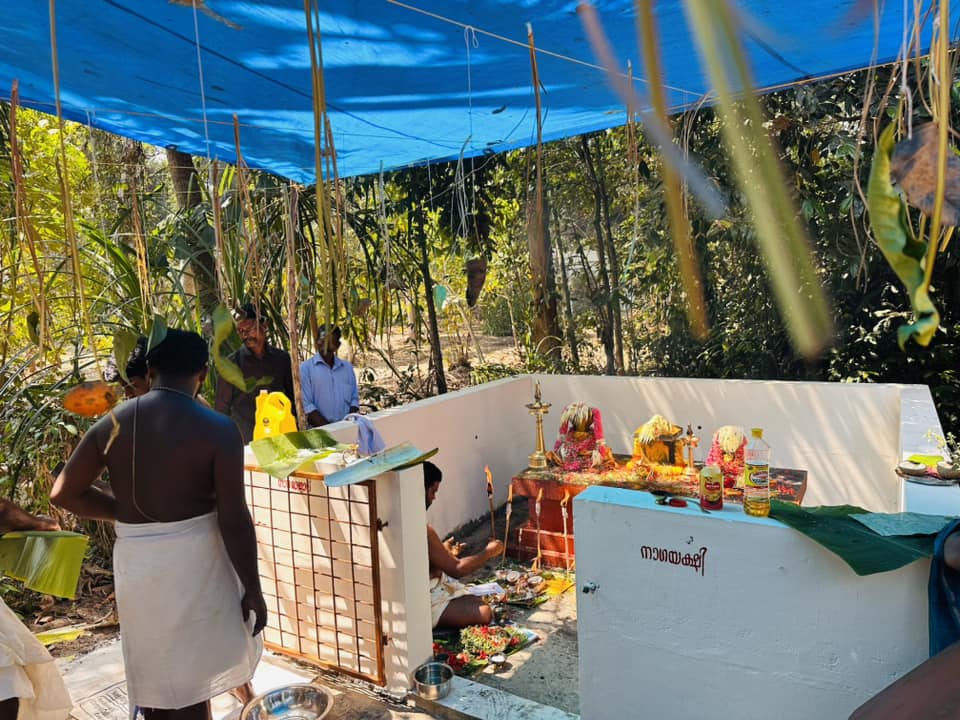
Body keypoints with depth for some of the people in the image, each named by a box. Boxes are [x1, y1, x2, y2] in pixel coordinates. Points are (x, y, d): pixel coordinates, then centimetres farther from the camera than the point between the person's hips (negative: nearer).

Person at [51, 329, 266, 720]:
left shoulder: (111, 424, -1)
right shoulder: (218, 429, -16)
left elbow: (64, 493, 4)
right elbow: (234, 522, -16)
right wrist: (253, 591, -5)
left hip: (134, 560, 5)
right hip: (193, 562, -4)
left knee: (154, 674, 23)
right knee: (190, 683, 13)